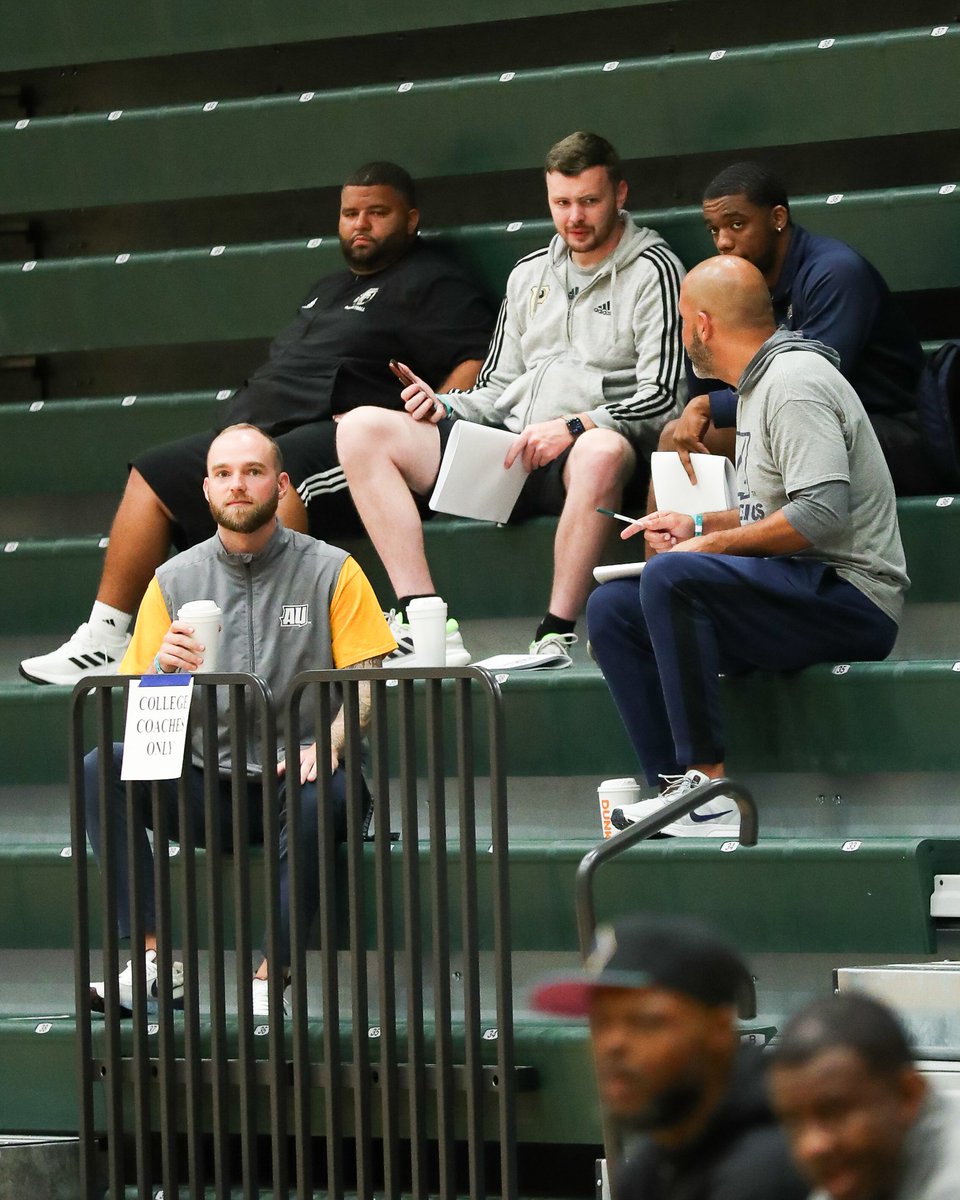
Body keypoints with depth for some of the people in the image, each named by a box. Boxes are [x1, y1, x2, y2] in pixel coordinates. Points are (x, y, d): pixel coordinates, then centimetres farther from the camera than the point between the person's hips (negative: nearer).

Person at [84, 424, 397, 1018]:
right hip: (206, 790, 3)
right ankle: (153, 960, -25)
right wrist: (165, 668, -16)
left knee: (327, 794, -37)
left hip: (294, 781, -3)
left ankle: (272, 975, -31)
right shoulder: (175, 580, 9)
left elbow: (365, 682, -2)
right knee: (101, 768, -22)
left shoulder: (331, 571, 3)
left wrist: (327, 746, -23)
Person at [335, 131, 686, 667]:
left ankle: (556, 633, -37)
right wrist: (443, 405, 3)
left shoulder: (653, 270, 2)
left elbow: (661, 400, -7)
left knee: (602, 451, -44)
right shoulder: (529, 275, 23)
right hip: (507, 447, 6)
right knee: (362, 428, -11)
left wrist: (573, 427, -20)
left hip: (581, 451, -6)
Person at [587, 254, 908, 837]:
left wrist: (714, 545, -15)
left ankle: (708, 785, -30)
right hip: (797, 592, 11)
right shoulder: (762, 384, 19)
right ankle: (680, 791, -12)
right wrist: (700, 525, 17)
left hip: (849, 595, -11)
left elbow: (821, 513, -25)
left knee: (671, 577, -31)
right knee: (612, 609, 1)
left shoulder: (795, 384, -14)